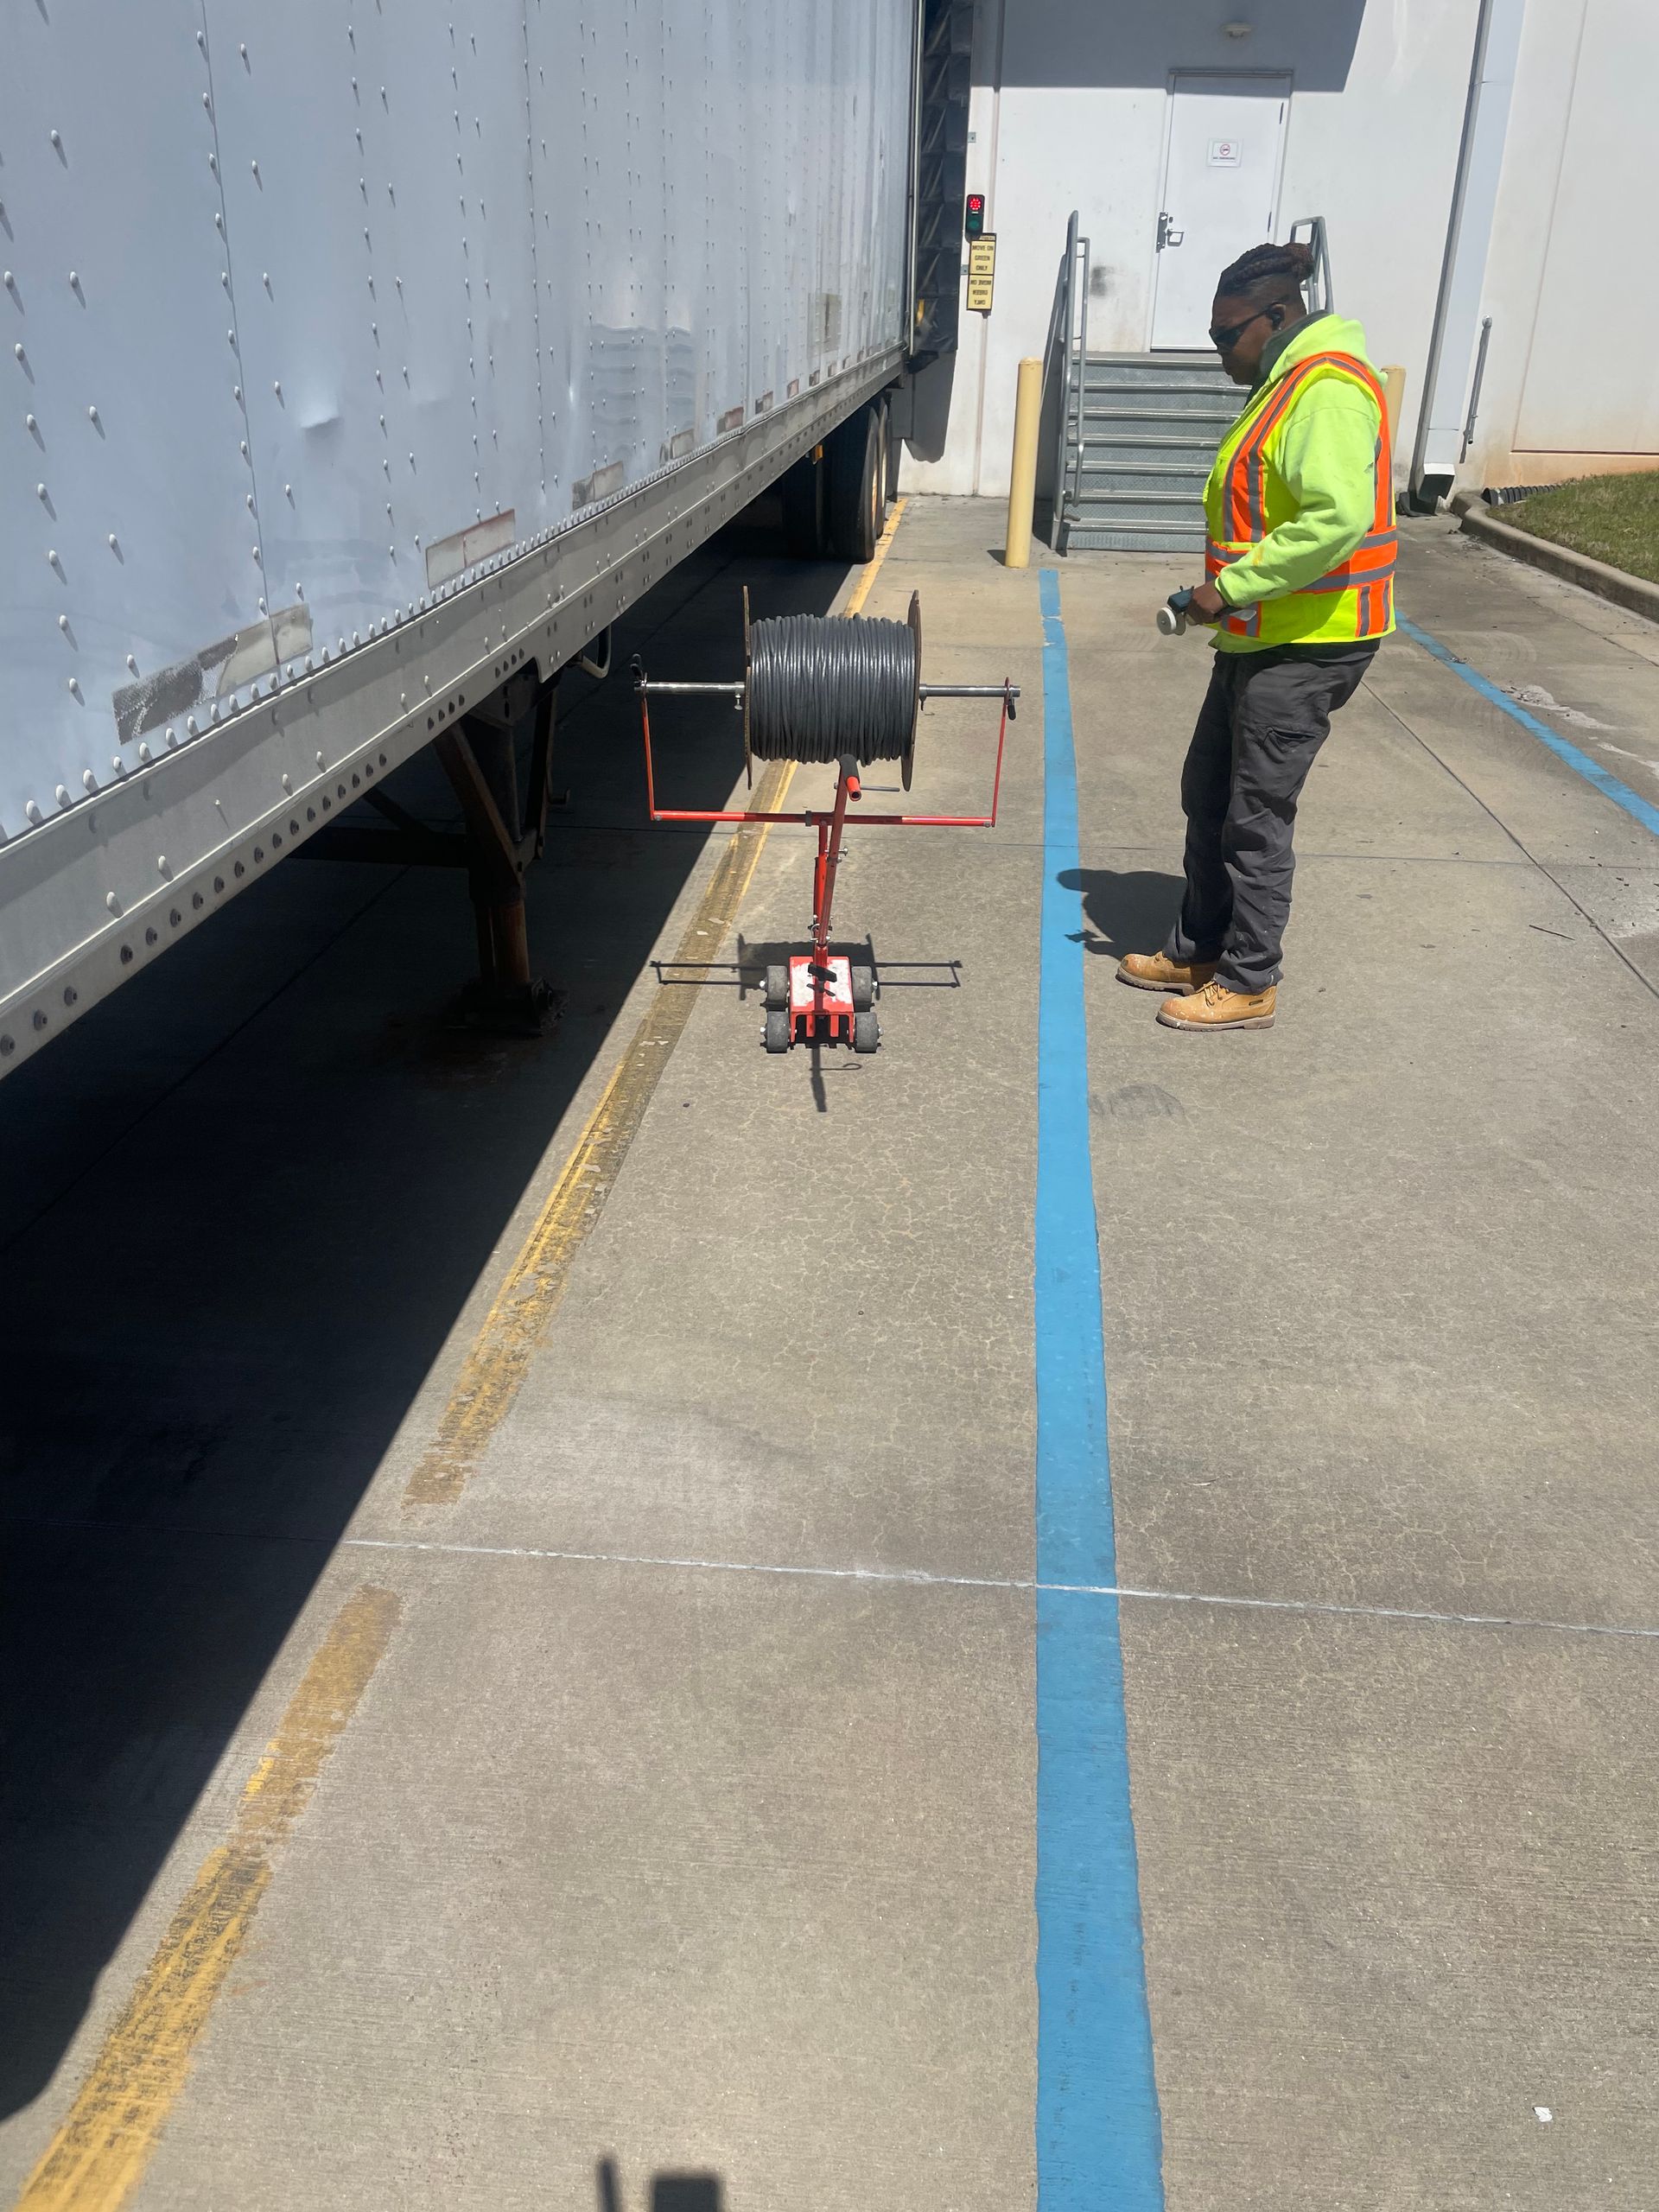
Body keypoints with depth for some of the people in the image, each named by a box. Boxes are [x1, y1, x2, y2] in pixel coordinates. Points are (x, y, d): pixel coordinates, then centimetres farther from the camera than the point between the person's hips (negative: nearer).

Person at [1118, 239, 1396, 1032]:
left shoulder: (1327, 390, -17)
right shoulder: (1284, 384, 17)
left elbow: (1337, 519, -29)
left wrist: (1232, 588, -24)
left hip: (1307, 643, -11)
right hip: (1262, 636, 11)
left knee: (1255, 817, -3)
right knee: (1207, 796, 15)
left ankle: (1247, 983, 10)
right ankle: (1198, 951, 28)